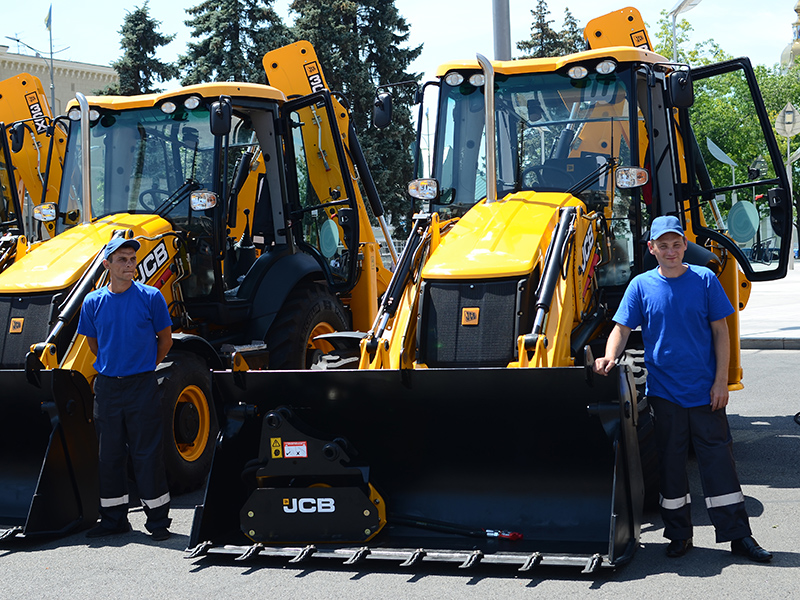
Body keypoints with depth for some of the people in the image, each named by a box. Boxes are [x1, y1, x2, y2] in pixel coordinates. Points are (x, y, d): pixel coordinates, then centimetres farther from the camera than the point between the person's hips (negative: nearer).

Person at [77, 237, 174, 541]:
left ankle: (158, 519, 8)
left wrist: (144, 367, 8)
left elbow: (165, 340, 5)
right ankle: (113, 518, 20)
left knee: (147, 453, -1)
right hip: (107, 386, 3)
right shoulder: (93, 302, 3)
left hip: (142, 386, -3)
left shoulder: (150, 297, -4)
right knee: (109, 454, 9)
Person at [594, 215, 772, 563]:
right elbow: (622, 328, 0)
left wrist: (721, 380, -5)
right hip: (663, 390, 1)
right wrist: (610, 357, -20)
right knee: (671, 461, 7)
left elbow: (720, 331, 1)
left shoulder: (704, 280, 0)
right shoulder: (641, 286, 2)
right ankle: (678, 535, 19)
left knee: (717, 457, 1)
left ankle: (738, 535, 7)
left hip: (705, 390, -1)